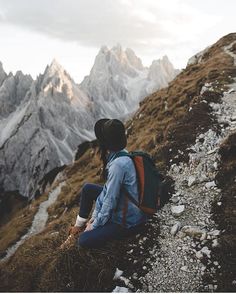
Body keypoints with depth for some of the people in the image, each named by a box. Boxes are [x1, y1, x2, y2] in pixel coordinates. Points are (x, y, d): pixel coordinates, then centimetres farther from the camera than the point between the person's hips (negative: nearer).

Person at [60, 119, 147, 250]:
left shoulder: (118, 165, -31)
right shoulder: (121, 154, -2)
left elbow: (110, 201, -24)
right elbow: (108, 189, 5)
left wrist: (95, 225, -8)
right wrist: (94, 217, 7)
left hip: (128, 222, -9)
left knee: (84, 241, -11)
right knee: (87, 189, 16)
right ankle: (79, 226, 25)